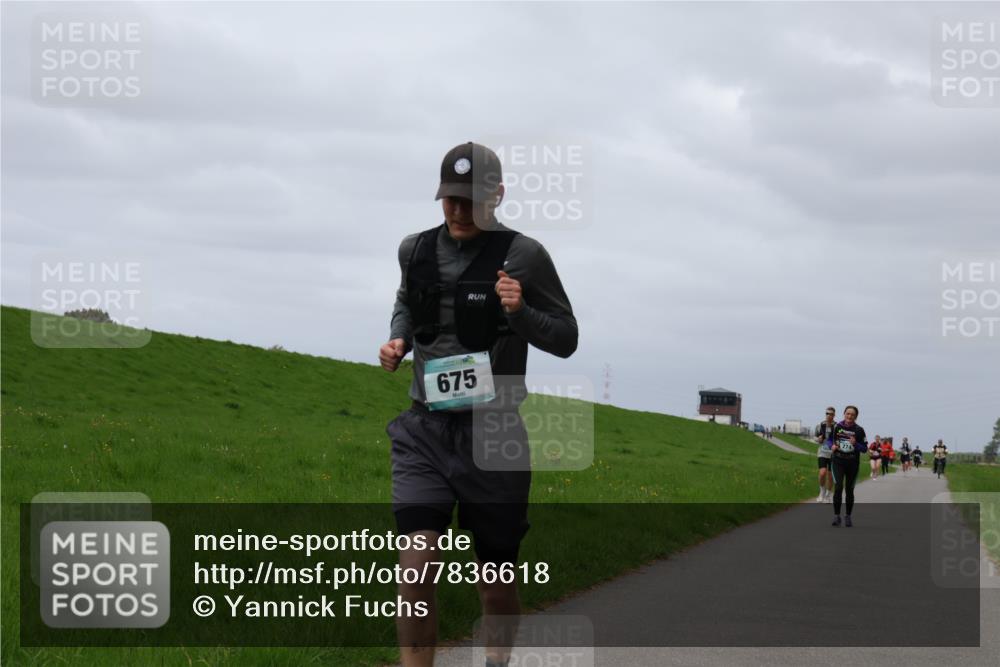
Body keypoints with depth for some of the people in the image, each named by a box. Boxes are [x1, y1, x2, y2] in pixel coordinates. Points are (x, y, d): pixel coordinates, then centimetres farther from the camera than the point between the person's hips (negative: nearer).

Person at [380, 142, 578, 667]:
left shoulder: (522, 257, -7)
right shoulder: (417, 251, 5)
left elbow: (566, 339, 0)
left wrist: (520, 313, -19)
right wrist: (397, 340, 5)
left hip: (492, 433, -2)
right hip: (424, 431, 2)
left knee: (496, 580, 9)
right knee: (416, 567, -15)